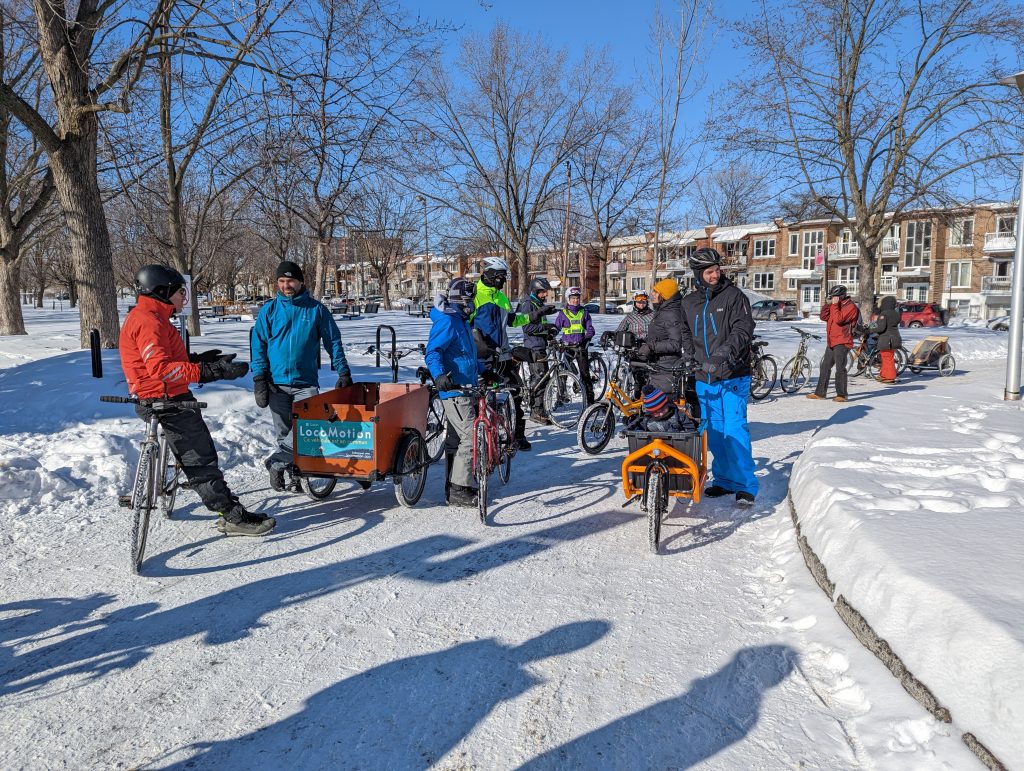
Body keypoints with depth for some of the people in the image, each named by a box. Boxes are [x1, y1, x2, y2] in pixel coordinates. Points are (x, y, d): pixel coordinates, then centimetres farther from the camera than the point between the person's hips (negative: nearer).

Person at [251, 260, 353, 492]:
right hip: (276, 383, 1)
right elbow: (258, 345, 4)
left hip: (306, 382, -1)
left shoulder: (316, 309, 2)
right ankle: (292, 471, 21)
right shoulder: (269, 310, 4)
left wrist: (343, 371, 0)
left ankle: (277, 462, -4)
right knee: (283, 432, 7)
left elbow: (333, 341, 6)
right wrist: (259, 378, -3)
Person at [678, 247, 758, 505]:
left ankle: (746, 485, 1)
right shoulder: (689, 302, 11)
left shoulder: (734, 296, -4)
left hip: (733, 376, -5)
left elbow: (743, 330, -14)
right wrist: (690, 355, 5)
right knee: (714, 431, 11)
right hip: (704, 377, 5)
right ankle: (724, 479, 24)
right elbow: (685, 332, 22)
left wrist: (725, 353, -29)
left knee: (735, 430, -10)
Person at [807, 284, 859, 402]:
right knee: (825, 367, 10)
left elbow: (839, 319, -22)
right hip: (831, 342, 9)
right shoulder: (835, 306, 18)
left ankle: (841, 395, -1)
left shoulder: (850, 306, -9)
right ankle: (820, 393, 17)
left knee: (840, 369, -7)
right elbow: (824, 317, 10)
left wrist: (834, 305, -16)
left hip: (842, 343, -9)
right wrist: (828, 304, 1)